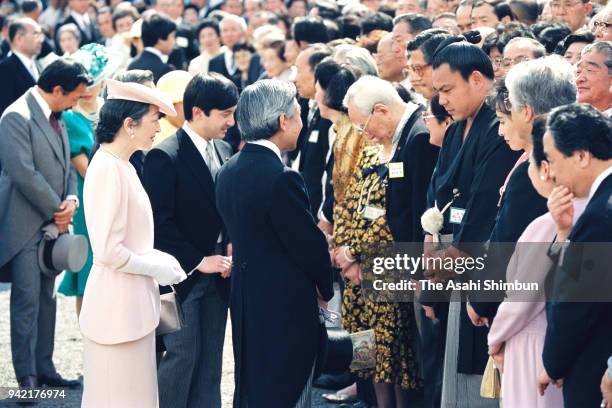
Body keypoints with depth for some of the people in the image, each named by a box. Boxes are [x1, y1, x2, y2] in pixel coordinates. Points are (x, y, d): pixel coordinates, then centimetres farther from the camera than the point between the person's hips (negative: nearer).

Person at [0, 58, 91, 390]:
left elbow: (66, 166, 17)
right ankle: (27, 378, 0)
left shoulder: (56, 118, 13)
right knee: (27, 301, -5)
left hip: (52, 223, 9)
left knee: (46, 299, 12)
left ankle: (44, 369, 19)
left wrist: (71, 199, -3)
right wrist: (57, 211, -13)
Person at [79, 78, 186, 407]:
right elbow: (108, 251, -22)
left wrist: (158, 257, 5)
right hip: (118, 305, -10)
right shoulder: (108, 169, -19)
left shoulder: (121, 166, 11)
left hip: (134, 303, 10)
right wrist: (155, 268, -11)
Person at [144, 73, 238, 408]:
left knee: (211, 357, 10)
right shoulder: (165, 157, -15)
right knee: (182, 354, -4)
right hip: (183, 275, -7)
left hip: (216, 273, 7)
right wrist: (197, 261, -16)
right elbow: (159, 223, -17)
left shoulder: (224, 151, 7)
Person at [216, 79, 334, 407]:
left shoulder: (228, 171, 5)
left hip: (245, 305, 9)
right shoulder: (281, 178, -22)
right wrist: (325, 289, 4)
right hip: (286, 307, -9)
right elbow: (310, 244, -16)